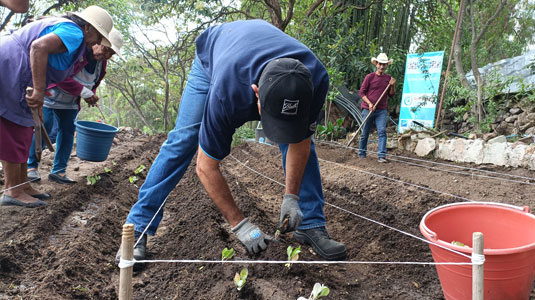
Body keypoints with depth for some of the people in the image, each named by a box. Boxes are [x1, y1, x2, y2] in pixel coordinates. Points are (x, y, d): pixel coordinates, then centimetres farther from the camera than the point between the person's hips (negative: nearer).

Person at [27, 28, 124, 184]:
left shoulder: (102, 61, -2)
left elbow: (94, 82, 13)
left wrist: (91, 95, -6)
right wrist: (84, 92, -32)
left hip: (70, 102, 7)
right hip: (50, 95, -7)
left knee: (68, 131, 1)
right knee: (43, 127, -11)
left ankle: (58, 171, 7)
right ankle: (31, 167, 2)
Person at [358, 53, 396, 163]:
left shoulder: (389, 78, 9)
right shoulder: (369, 77, -2)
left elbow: (391, 95, 14)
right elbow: (361, 92, -1)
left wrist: (393, 86, -5)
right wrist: (369, 103, -13)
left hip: (381, 111, 2)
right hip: (368, 109, -2)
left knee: (382, 132, -11)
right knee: (365, 133, 5)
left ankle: (382, 156, -12)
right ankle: (361, 155, 20)